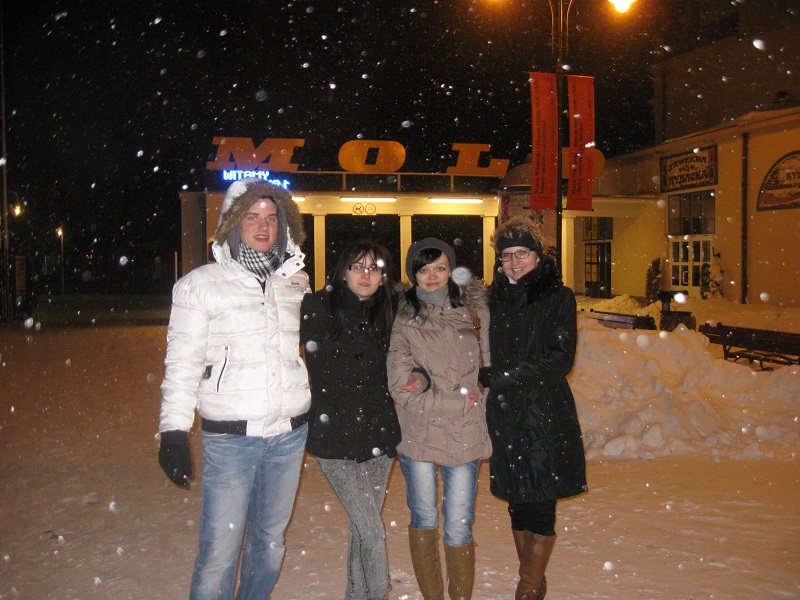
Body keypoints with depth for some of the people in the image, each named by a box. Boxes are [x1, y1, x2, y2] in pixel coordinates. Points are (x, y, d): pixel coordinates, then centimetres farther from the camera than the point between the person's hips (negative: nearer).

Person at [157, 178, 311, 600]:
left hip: (290, 434, 4)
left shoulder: (295, 283, 10)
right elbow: (182, 363, -3)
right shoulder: (200, 285, -1)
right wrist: (174, 431, -9)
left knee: (271, 538, 17)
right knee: (218, 550, -3)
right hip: (230, 437, -4)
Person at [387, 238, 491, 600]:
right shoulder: (404, 319, 0)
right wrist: (458, 402, -10)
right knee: (424, 521, 11)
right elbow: (400, 389, -7)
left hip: (464, 434, 1)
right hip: (418, 433, 0)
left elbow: (488, 365, 9)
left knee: (459, 528, 3)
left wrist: (431, 385, -4)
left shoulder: (474, 308, 5)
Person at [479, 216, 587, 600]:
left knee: (541, 504, -1)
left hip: (546, 414, -4)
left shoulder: (558, 297, -2)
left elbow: (560, 359, -10)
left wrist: (499, 377, -15)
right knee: (517, 502, 12)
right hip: (505, 414, 4)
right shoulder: (493, 299, 10)